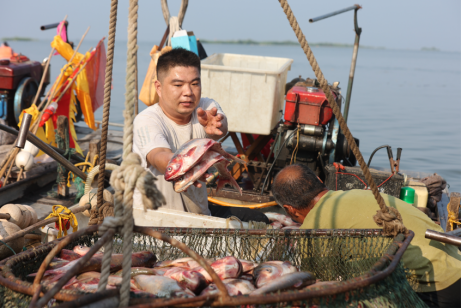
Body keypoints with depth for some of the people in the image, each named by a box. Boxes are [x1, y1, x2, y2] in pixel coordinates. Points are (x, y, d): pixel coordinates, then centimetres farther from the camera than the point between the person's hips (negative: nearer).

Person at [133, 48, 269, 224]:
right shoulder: (146, 121, -18)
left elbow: (221, 128, -25)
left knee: (258, 220, 0)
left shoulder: (206, 108, -1)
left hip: (200, 212, 6)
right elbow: (159, 156, -38)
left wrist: (216, 126, -51)